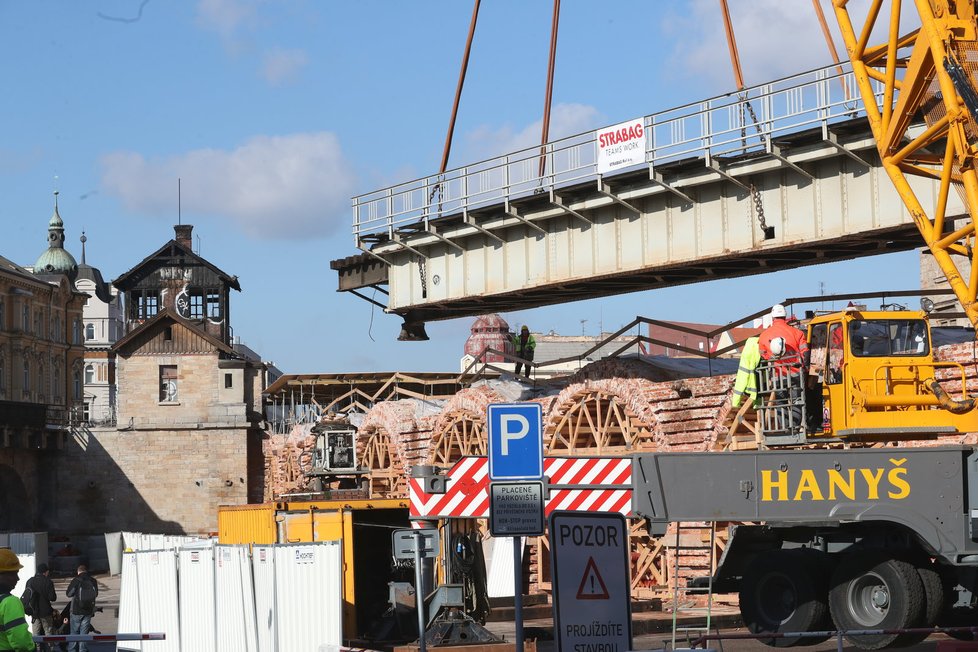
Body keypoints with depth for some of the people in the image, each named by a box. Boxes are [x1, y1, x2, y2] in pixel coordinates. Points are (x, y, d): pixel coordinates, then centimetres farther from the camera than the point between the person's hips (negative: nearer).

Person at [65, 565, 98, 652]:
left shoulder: (76, 580, -12)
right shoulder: (93, 581, -1)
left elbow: (68, 593, -7)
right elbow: (96, 594, 12)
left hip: (77, 611, -3)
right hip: (88, 611, 3)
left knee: (74, 632, 9)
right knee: (84, 632, 9)